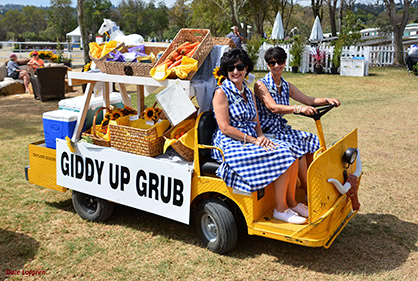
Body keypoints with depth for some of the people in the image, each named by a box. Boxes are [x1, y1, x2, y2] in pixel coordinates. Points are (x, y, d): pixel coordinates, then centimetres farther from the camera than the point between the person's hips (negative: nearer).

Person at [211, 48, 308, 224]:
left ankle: (292, 202, 0)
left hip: (251, 139, 7)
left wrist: (261, 137, -6)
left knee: (291, 152, -11)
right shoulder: (221, 92, -8)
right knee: (280, 157, -22)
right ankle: (280, 209, -12)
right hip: (230, 144, -7)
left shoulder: (248, 92, 16)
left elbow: (255, 121, 16)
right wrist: (253, 140, -17)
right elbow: (225, 128, -15)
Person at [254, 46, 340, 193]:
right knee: (298, 145, -24)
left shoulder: (287, 86, 12)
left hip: (281, 128, 8)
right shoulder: (261, 84, -11)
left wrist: (327, 100, -11)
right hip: (267, 131, -7)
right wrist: (298, 108, -40)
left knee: (312, 140, -10)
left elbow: (308, 100, 8)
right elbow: (273, 107, -26)